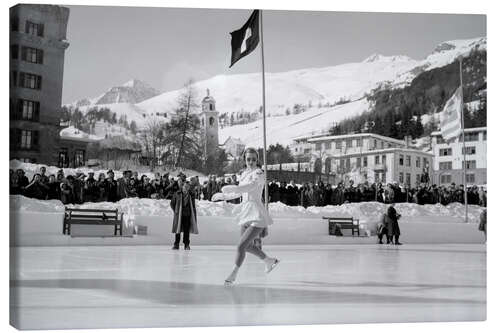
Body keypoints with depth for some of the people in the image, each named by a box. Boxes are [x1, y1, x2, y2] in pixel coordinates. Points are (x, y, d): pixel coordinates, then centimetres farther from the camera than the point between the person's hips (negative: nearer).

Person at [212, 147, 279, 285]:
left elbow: (247, 188, -30)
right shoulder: (244, 173, 12)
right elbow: (240, 192, 26)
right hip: (246, 213, 9)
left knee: (241, 245, -14)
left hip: (257, 214, -9)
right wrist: (222, 195, 30)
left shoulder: (259, 174, -12)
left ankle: (233, 274, -6)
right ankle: (270, 261, 40)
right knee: (247, 246, 20)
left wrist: (228, 188, -30)